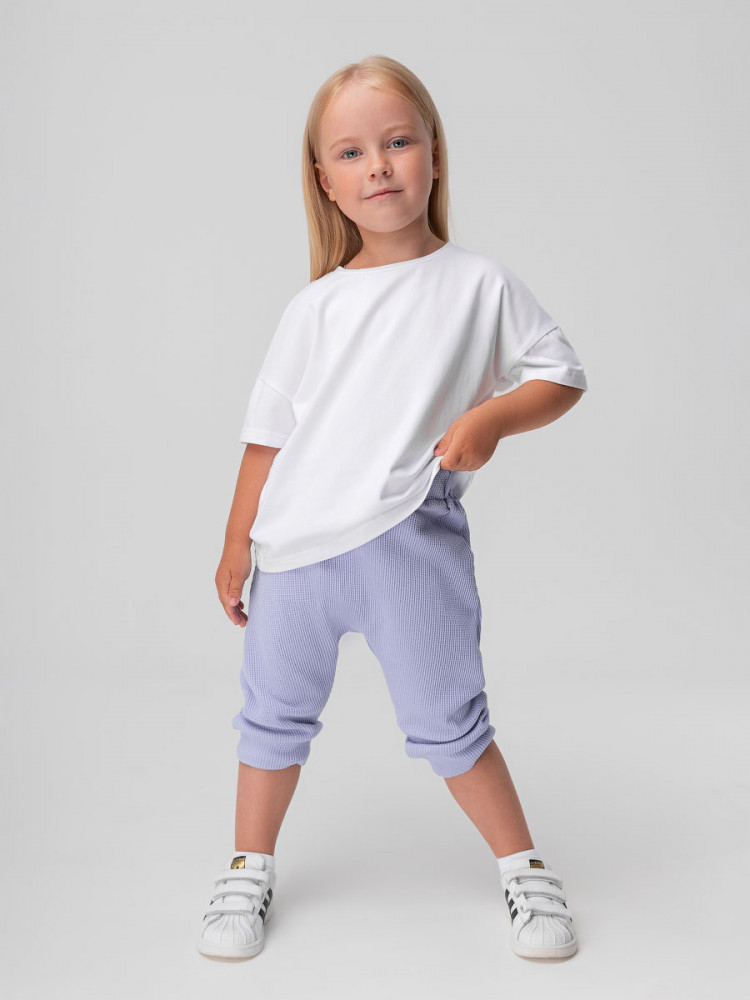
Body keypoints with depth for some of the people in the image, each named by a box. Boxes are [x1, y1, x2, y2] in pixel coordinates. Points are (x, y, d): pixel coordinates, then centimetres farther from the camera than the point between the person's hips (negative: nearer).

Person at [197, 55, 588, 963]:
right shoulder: (316, 304, 7)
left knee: (447, 721, 4)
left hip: (410, 542, -3)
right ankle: (249, 872, 35)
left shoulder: (478, 283, 1)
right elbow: (270, 431, 11)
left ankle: (524, 870, 27)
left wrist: (490, 417, -14)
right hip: (294, 546, 3)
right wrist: (237, 543, 11)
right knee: (273, 713, 14)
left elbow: (562, 374, 5)